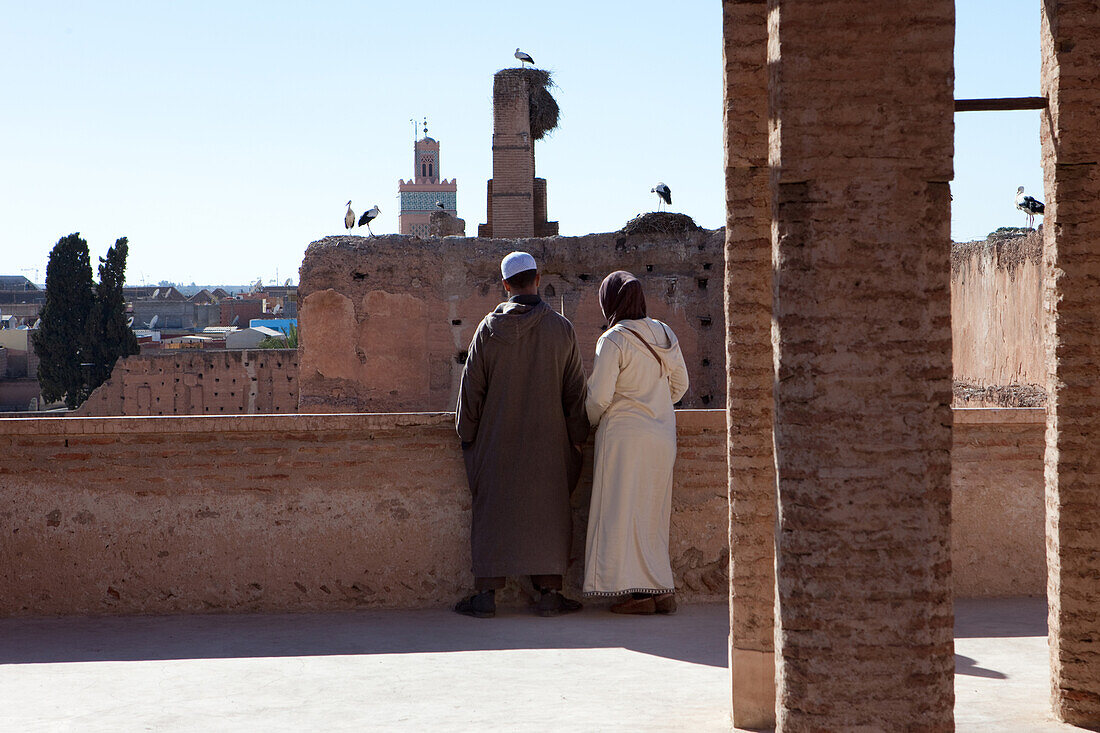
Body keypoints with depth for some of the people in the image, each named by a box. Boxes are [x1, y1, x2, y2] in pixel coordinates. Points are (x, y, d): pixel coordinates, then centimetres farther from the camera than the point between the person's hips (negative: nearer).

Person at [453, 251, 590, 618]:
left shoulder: (490, 327, -3)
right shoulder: (560, 327, -2)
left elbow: (472, 385, 0)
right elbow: (575, 389, 1)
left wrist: (467, 434, 9)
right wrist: (577, 437, 9)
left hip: (497, 439, 0)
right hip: (547, 439, 0)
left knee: (493, 511, 5)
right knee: (548, 513, 7)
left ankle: (486, 592, 4)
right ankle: (549, 592, 7)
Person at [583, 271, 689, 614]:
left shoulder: (614, 340, -12)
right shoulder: (664, 334, 8)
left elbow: (599, 396, -14)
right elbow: (680, 384, 15)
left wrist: (591, 421, 5)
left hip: (625, 434, -7)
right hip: (662, 436, 7)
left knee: (623, 511, -1)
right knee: (653, 512, 12)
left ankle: (638, 590, -3)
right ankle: (662, 590, 10)